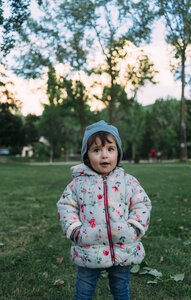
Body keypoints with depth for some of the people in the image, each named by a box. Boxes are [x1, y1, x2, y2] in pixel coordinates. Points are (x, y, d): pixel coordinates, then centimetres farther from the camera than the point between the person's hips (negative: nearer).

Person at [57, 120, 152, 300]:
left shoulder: (128, 181, -2)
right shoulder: (79, 182, -4)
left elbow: (142, 204, 3)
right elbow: (65, 205, 2)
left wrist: (135, 228, -8)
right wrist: (74, 231, -8)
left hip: (123, 250, 1)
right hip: (89, 251, -1)